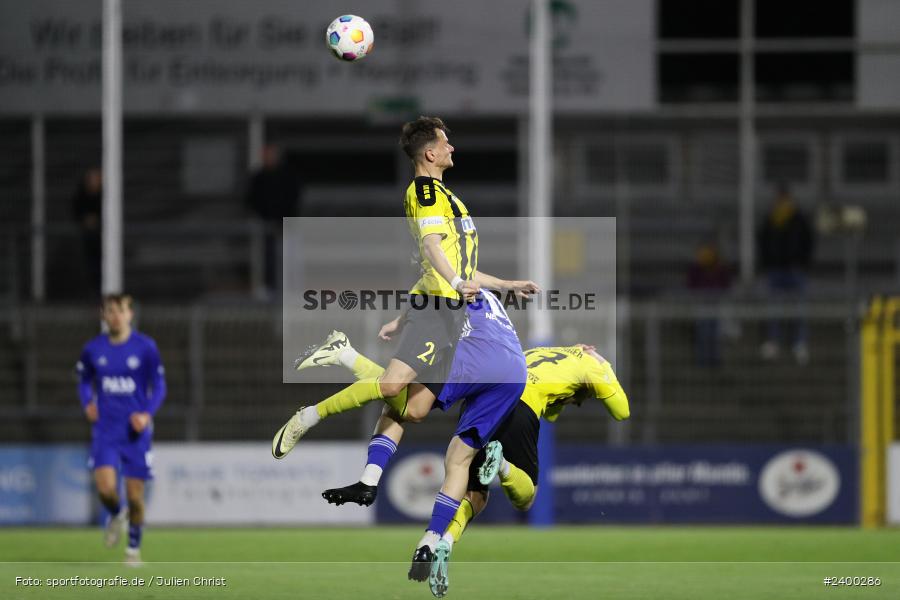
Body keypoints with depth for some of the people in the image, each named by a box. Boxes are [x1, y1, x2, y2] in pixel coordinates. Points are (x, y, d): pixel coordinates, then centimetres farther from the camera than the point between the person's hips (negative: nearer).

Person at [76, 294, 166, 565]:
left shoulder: (145, 347, -4)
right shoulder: (93, 349, 2)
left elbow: (159, 386, 2)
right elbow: (85, 380, 17)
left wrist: (147, 413, -14)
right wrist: (87, 403, -3)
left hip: (135, 430, -1)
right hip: (105, 429, 1)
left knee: (135, 495, 1)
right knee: (106, 488, -17)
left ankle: (134, 547, 22)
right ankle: (117, 515, 19)